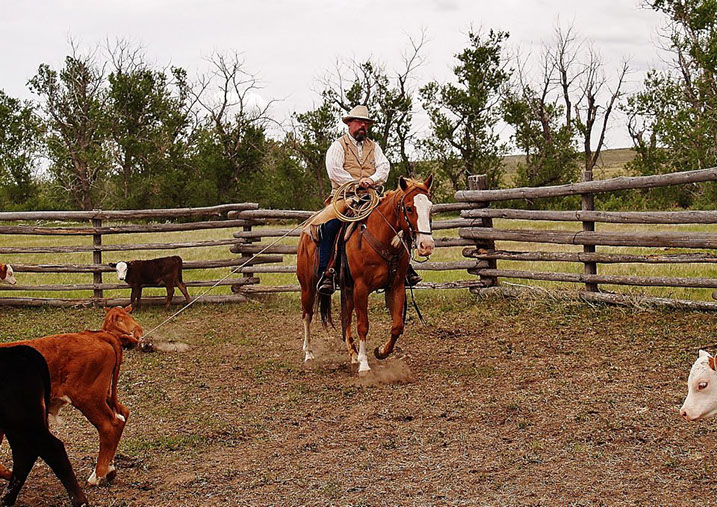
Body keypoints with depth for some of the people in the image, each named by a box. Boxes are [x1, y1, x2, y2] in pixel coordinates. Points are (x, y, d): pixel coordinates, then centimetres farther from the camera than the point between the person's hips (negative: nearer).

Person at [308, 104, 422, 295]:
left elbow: (384, 167, 5)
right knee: (328, 226, -30)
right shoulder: (338, 146, 7)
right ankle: (325, 272, -28)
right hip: (344, 196, -4)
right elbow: (334, 170, -9)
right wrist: (356, 183, -17)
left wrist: (371, 180, -15)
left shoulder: (373, 147, 20)